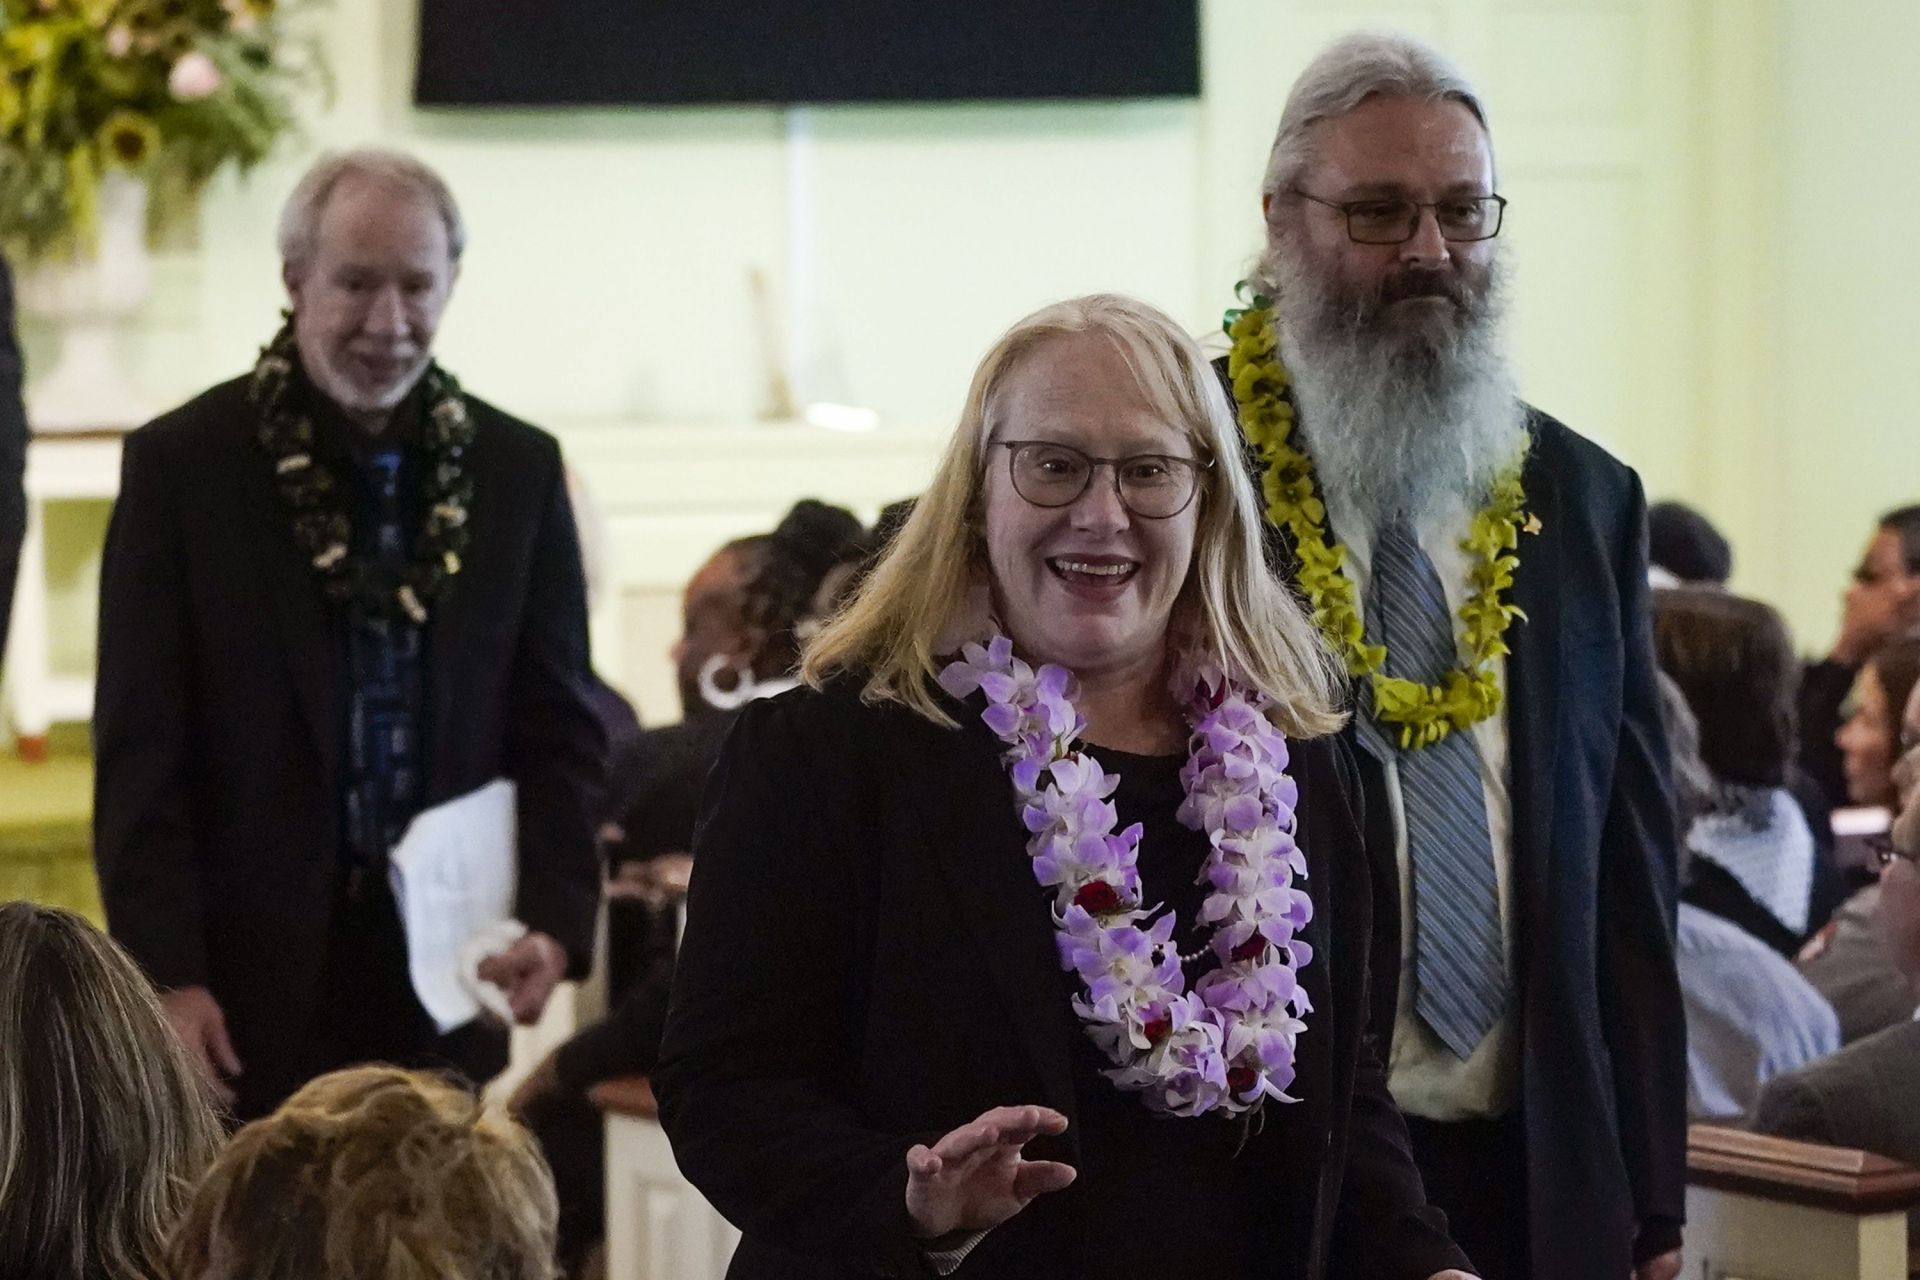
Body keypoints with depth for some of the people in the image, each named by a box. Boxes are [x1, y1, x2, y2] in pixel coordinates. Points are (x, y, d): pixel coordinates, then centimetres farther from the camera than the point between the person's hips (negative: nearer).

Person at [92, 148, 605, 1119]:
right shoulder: (181, 463, -1)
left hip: (444, 989, 2)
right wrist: (166, 975, -11)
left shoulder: (518, 470, 7)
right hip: (244, 997, -2)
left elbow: (559, 734, 10)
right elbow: (140, 752, -2)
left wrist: (554, 922, -6)